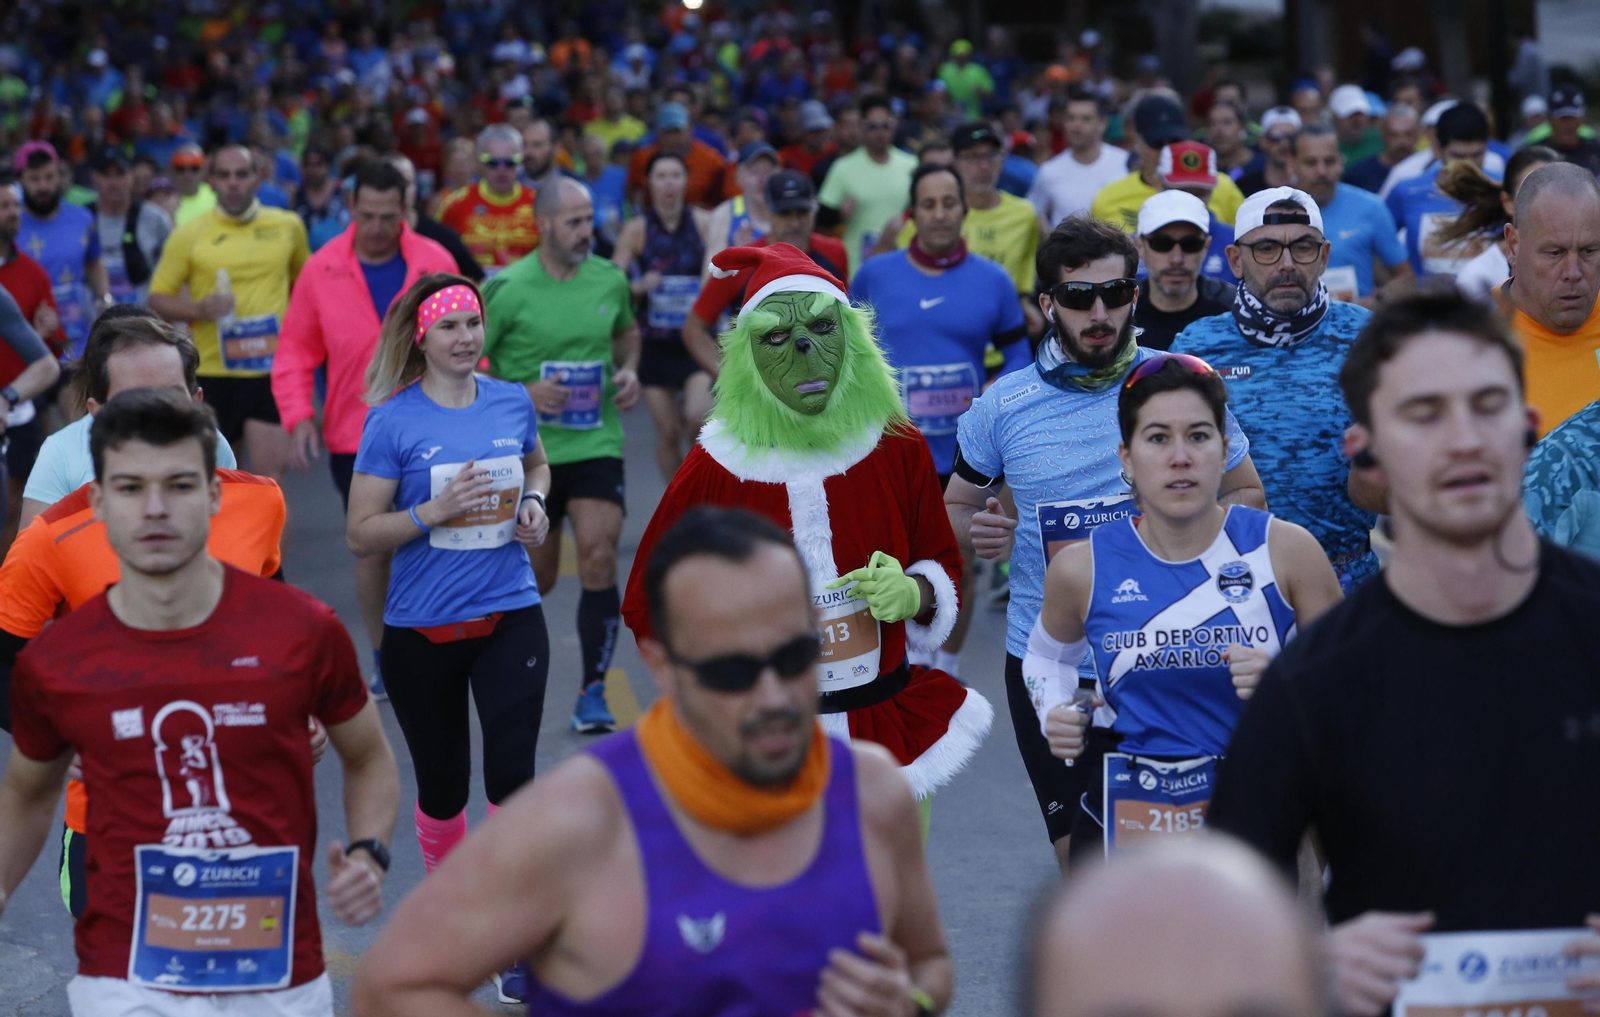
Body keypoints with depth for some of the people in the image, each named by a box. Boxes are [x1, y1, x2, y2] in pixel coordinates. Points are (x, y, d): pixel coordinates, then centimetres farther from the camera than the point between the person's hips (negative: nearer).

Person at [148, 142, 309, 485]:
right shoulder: (189, 235, -1)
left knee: (270, 477, -5)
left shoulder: (288, 226, 6)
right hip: (211, 373, 0)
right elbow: (157, 300, 2)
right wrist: (200, 309, -16)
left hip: (272, 371, 1)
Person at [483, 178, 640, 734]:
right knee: (535, 577, 7)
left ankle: (593, 692, -3)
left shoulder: (610, 280, 2)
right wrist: (522, 394, -18)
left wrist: (629, 372, 4)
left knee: (599, 558, -14)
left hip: (597, 445, 2)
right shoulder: (507, 288, -10)